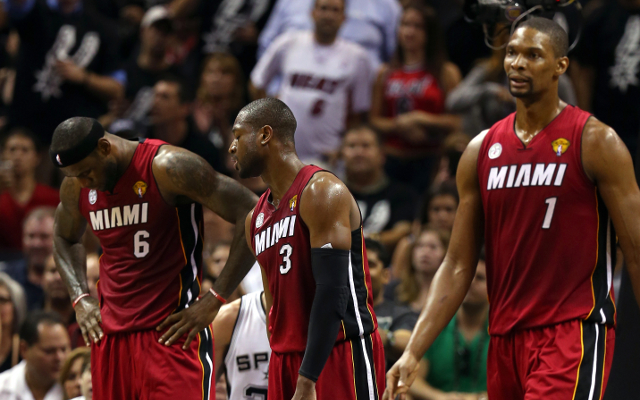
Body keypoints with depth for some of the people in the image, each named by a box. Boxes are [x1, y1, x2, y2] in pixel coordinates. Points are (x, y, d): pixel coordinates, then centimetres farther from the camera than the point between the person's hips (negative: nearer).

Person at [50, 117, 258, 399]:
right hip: (109, 333, 6)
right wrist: (80, 299, 12)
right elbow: (64, 238, 29)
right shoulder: (76, 186, 6)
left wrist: (214, 300, -14)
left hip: (171, 330, -6)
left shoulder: (168, 168, -14)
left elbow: (250, 215, -14)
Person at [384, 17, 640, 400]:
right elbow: (457, 267, 11)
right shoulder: (482, 151, 11)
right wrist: (413, 353, 2)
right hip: (506, 337, 6)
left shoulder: (595, 142, -4)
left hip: (573, 330, -6)